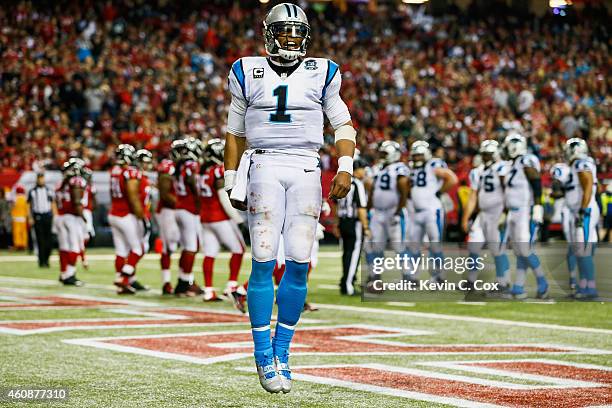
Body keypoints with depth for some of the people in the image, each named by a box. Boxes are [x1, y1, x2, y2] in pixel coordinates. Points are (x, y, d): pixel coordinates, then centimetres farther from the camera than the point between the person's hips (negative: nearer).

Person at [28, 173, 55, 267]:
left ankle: (46, 259, 13)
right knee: (40, 240, -2)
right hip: (37, 216, -2)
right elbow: (29, 205, 5)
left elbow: (53, 204, 12)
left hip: (47, 216, 2)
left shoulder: (49, 191, 9)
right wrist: (30, 218, -4)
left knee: (49, 239, -2)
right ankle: (41, 261, 2)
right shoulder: (32, 192, 3)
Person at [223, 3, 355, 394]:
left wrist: (346, 168, -3)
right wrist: (232, 182, 13)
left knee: (299, 265, -5)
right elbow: (235, 133, 16)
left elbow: (343, 124, 12)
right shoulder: (248, 73, 10)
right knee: (263, 263, -9)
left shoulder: (321, 74, 10)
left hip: (306, 170, 1)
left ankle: (282, 349, 10)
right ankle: (264, 356, -1)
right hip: (264, 167, -1)